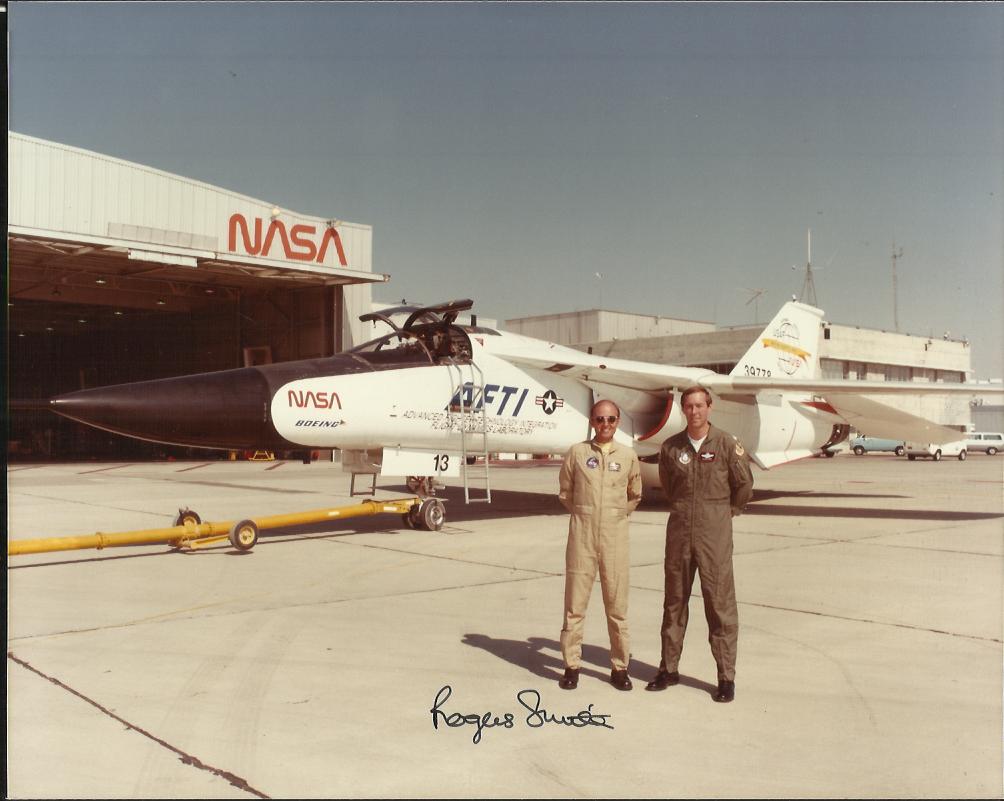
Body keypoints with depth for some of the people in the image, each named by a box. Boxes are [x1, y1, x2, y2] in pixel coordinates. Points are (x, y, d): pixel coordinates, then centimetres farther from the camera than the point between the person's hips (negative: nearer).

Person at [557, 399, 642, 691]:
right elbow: (564, 492, 11)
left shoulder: (628, 455, 4)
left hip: (614, 535, 1)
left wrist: (616, 514, 9)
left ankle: (620, 667, 16)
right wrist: (585, 513, 7)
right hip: (582, 534, -1)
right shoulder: (577, 452, 0)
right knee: (574, 603, 3)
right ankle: (571, 665, 14)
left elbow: (635, 496, 17)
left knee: (617, 604, 5)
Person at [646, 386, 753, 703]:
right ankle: (669, 668, 21)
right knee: (674, 602, 11)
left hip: (714, 533, -3)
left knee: (720, 604, -2)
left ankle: (726, 676, 7)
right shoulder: (671, 447, 3)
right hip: (679, 531, 3)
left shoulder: (726, 444, -5)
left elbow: (744, 486, 4)